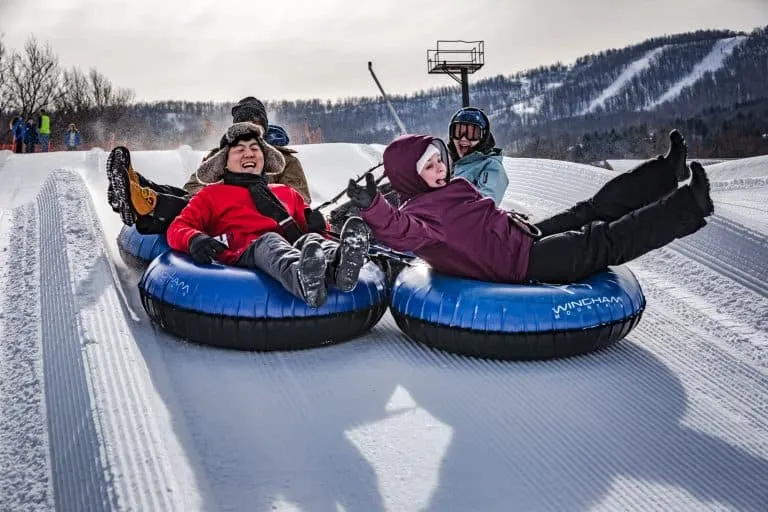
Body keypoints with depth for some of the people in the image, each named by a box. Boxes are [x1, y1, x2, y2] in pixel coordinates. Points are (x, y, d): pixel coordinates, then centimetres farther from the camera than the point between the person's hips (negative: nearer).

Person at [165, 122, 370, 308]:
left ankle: (338, 261, -68)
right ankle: (304, 279, -71)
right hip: (244, 254, -3)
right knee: (269, 241, -37)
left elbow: (306, 226, 34)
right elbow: (178, 227, 18)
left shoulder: (287, 192, 39)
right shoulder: (211, 195, 31)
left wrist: (316, 223, 6)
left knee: (311, 239, -32)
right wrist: (193, 240, -8)